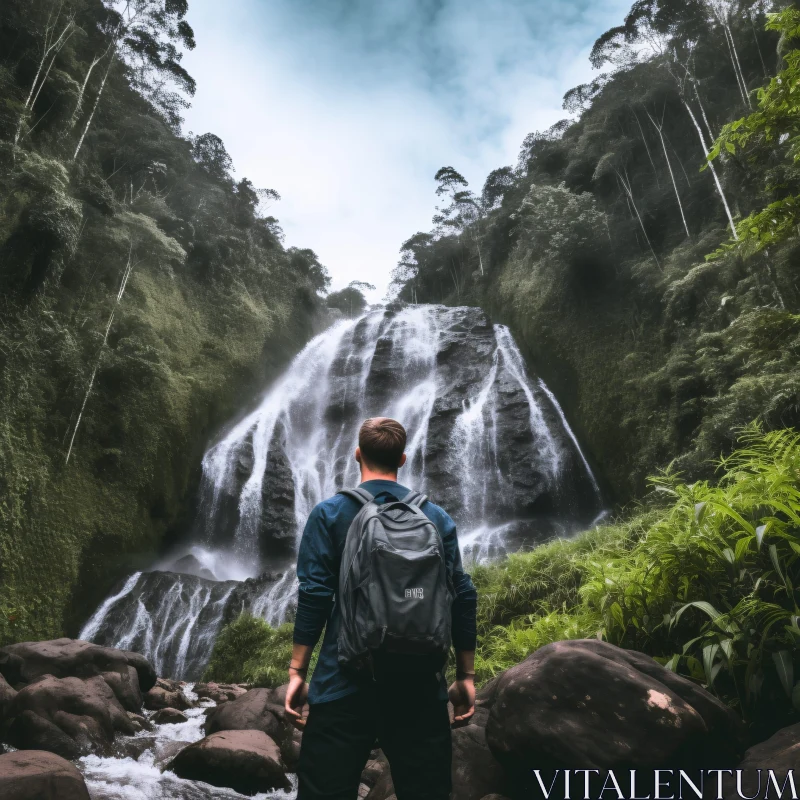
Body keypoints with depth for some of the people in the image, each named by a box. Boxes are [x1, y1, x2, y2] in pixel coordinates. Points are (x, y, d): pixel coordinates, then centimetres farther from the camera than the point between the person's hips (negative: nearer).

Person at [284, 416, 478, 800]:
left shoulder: (330, 513, -2)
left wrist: (296, 671, -1)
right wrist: (466, 676, 9)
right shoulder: (437, 517, 4)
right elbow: (462, 597, 2)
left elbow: (314, 595, -7)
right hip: (420, 681, 3)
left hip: (347, 678, -2)